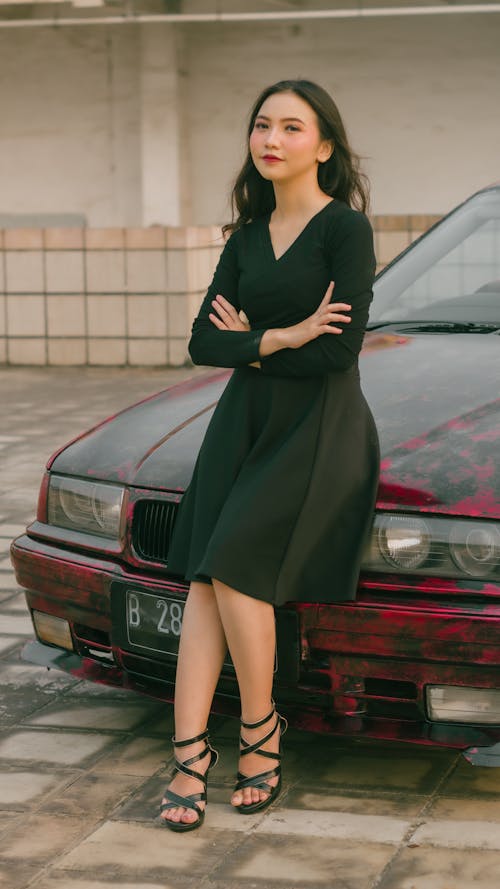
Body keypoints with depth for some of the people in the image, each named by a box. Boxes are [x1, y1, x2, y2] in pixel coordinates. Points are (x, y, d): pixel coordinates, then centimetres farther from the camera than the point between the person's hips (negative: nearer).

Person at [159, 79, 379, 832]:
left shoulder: (345, 228, -8)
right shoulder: (246, 238, 13)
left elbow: (339, 351, -17)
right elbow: (204, 342, 4)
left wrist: (250, 340, -4)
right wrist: (282, 338, -12)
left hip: (320, 429, -6)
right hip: (245, 422, 6)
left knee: (236, 570, -17)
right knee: (203, 581, -7)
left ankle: (260, 732, 3)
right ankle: (190, 755, -9)